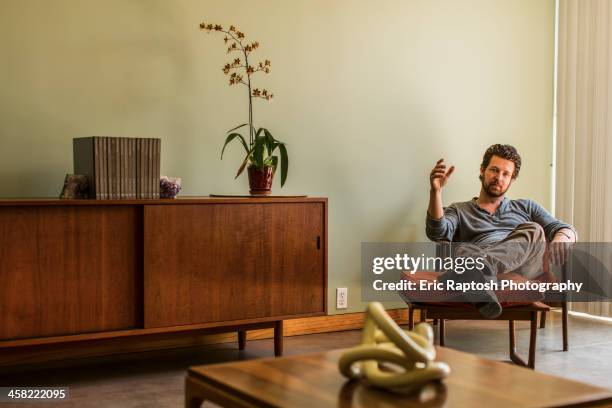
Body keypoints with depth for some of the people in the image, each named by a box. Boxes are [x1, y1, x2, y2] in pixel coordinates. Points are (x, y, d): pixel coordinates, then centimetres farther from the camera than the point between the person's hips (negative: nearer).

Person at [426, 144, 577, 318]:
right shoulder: (459, 211, 27)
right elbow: (439, 233, 5)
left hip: (524, 268, 1)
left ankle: (482, 267, -56)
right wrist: (435, 191, -11)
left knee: (533, 230, -29)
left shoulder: (526, 207, 33)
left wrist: (560, 239, -6)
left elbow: (568, 231, 21)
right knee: (464, 250, -34)